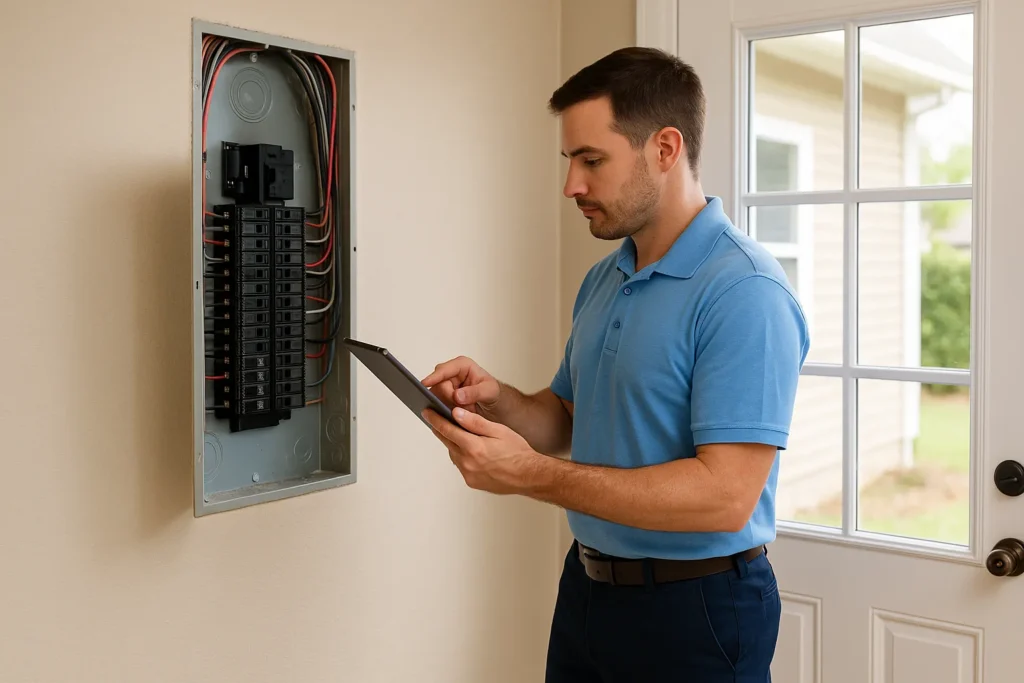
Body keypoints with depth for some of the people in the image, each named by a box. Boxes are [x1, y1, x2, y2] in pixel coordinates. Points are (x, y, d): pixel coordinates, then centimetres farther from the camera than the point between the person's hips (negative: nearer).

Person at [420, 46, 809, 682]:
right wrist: (497, 400, -7)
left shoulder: (745, 292, -21)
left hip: (694, 609, -7)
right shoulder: (604, 279, 7)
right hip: (586, 587, 8)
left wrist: (532, 475, -28)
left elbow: (724, 496, -27)